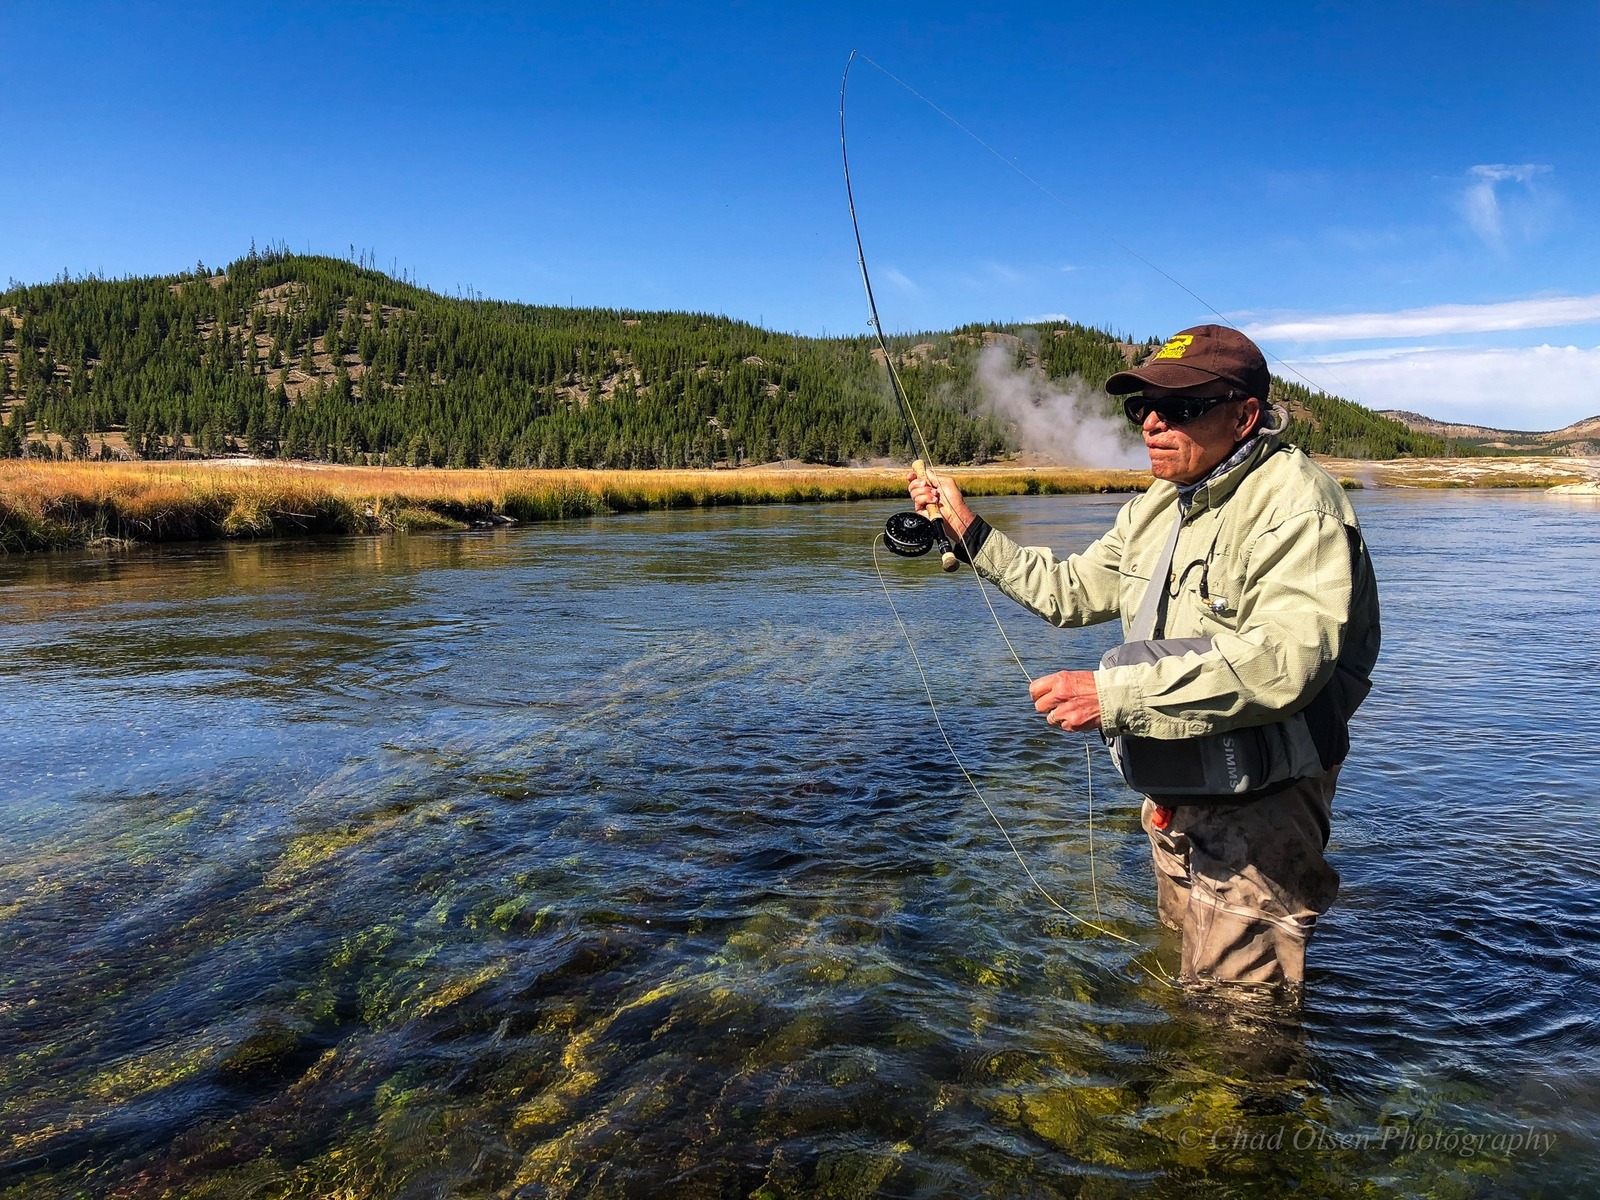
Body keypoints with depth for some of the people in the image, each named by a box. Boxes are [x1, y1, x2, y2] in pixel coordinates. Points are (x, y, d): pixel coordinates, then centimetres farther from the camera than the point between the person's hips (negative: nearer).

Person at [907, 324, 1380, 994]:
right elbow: (1071, 591, 17)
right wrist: (968, 530, 9)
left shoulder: (1297, 508, -21)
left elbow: (1285, 662, -34)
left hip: (1256, 808, -8)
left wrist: (1116, 694, -38)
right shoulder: (1155, 508, 8)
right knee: (1179, 980, 27)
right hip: (1172, 799, 9)